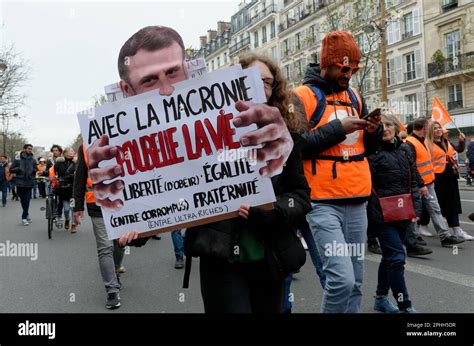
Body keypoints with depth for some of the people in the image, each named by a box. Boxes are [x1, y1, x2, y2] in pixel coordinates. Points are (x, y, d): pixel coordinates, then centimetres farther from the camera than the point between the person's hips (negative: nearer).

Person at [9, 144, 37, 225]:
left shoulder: (33, 160, 7)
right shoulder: (18, 159, -1)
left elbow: (36, 170, 16)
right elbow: (11, 169, 1)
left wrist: (34, 170, -7)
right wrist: (18, 169, -17)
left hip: (29, 183, 1)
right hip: (20, 183, -1)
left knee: (27, 200, -4)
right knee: (23, 200, 8)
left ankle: (24, 217, 2)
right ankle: (26, 214, 22)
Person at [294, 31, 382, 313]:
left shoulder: (355, 96, 16)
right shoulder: (304, 95, -4)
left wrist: (374, 131, 0)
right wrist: (337, 128, -16)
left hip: (357, 202, 7)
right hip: (323, 202, -6)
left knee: (355, 281, 11)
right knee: (342, 279, -14)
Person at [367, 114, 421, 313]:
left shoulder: (405, 149, 10)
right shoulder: (372, 151, -9)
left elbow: (412, 181, 13)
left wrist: (416, 208, 6)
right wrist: (377, 208, -19)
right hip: (382, 215, -7)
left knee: (390, 256, 16)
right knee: (397, 258, -7)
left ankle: (381, 298, 32)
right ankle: (405, 306, 4)